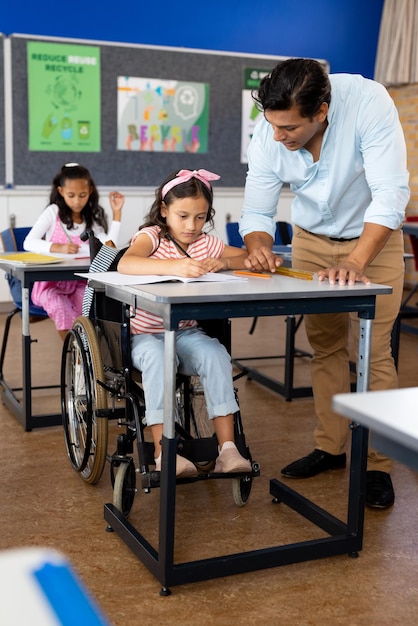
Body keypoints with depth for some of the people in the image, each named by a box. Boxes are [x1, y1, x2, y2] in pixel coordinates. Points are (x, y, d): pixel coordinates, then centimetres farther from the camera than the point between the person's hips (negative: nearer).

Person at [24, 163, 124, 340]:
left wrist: (116, 213, -7)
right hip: (51, 282, -3)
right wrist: (58, 248, -28)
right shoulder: (53, 212, -4)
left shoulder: (92, 218, 7)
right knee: (60, 308, -34)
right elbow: (29, 243, -13)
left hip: (78, 283, 3)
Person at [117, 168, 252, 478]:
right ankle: (163, 452, -33)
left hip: (187, 333, 4)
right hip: (145, 334, -4)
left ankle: (227, 448, -26)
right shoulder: (152, 235, -7)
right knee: (157, 357, -36)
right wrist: (173, 266, -44)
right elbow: (125, 264, -30)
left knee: (215, 354, -27)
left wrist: (223, 262, -15)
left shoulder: (205, 243, 8)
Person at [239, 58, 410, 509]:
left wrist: (355, 265, -46)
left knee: (373, 350, -8)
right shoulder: (268, 134, -21)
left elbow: (390, 193, -36)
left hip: (372, 236, -3)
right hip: (311, 239, 4)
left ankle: (377, 465, 4)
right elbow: (256, 212, -13)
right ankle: (330, 447, 22)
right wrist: (259, 249, -36)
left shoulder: (368, 102, -32)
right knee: (324, 345, 8)